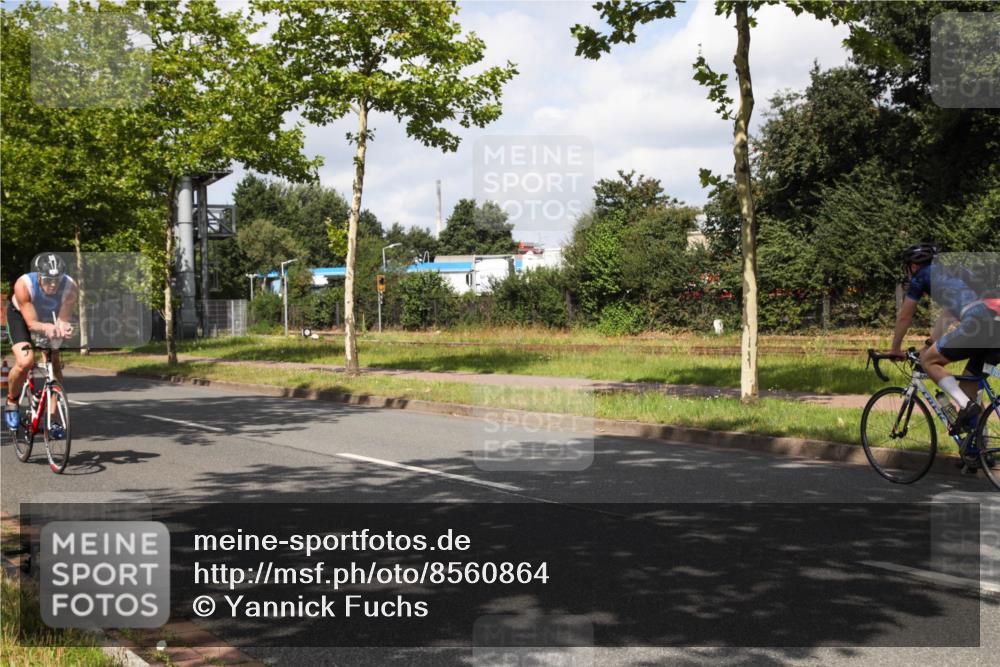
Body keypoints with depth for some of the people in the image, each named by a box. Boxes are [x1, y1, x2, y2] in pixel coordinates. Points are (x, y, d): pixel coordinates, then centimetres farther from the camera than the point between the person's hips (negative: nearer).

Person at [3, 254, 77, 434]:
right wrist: (47, 328, -58)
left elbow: (63, 319, -32)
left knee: (54, 365, -6)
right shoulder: (23, 285, -38)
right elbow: (31, 323, -37)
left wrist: (62, 327, -56)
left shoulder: (71, 287, -34)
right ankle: (11, 402, 4)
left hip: (50, 318, 3)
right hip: (20, 316, -3)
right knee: (25, 361, -24)